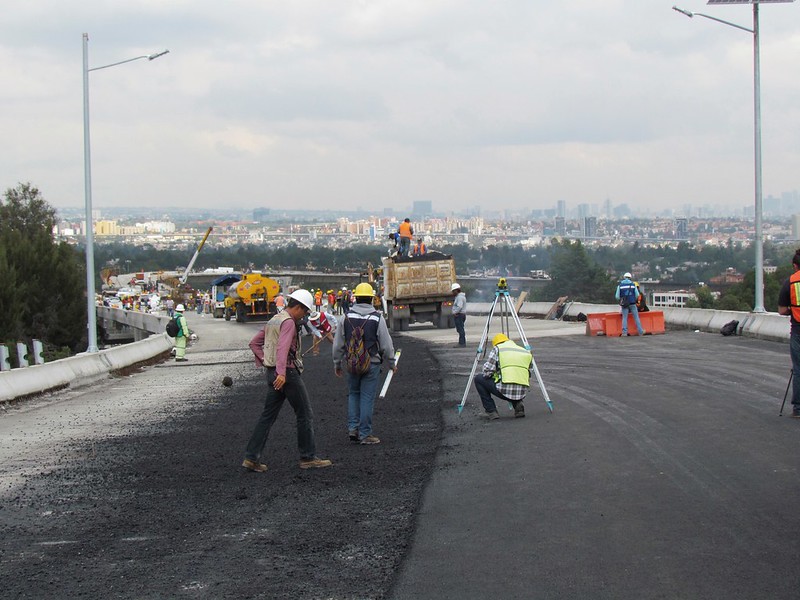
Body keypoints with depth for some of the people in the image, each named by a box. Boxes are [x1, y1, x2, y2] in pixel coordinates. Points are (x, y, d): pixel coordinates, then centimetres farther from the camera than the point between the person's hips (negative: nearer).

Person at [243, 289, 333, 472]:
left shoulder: (273, 320, 16)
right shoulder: (288, 322, -14)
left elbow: (254, 343, 21)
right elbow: (283, 348, -28)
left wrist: (264, 361, 11)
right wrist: (281, 373, -37)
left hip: (272, 373, 9)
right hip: (288, 372, -9)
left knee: (268, 416, 8)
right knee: (305, 415, 2)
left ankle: (251, 458, 4)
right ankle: (308, 458, 7)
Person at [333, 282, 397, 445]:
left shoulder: (346, 317, 0)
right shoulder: (377, 318, -7)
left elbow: (338, 344, 6)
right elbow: (386, 344, -3)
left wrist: (337, 364, 18)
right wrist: (392, 363, 11)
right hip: (372, 364, -2)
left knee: (353, 394, 18)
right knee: (367, 397, 2)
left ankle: (353, 428, 10)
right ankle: (365, 433, 4)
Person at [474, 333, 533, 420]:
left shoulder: (497, 349, 6)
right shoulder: (526, 352, 20)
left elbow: (487, 371, 1)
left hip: (504, 390, -5)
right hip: (522, 392, 5)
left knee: (479, 379, 19)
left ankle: (491, 411, 11)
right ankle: (517, 404, 10)